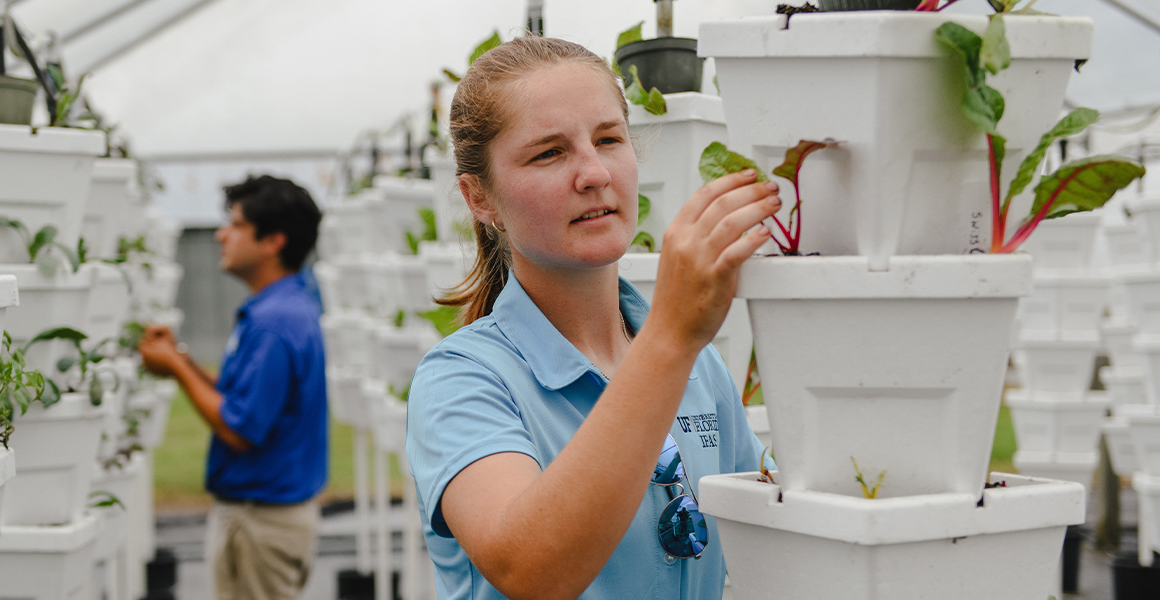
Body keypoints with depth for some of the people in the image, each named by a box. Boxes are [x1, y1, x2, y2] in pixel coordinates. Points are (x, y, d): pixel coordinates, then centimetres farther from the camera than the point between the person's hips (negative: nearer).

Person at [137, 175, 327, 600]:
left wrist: (177, 368, -13)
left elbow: (240, 431, -23)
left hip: (261, 517, -10)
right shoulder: (290, 306, 11)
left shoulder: (274, 322, -22)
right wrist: (181, 360, 7)